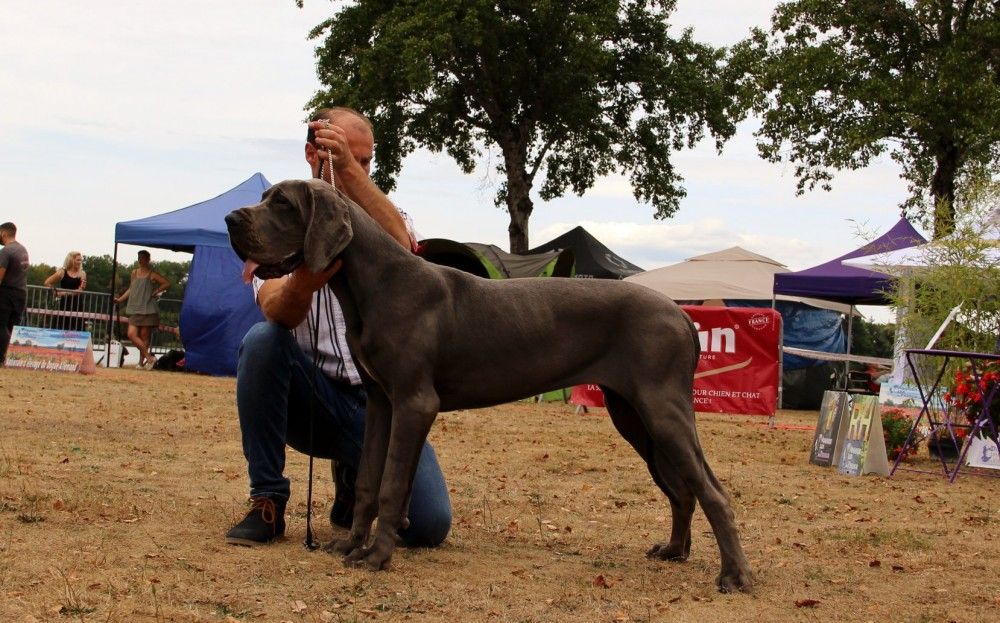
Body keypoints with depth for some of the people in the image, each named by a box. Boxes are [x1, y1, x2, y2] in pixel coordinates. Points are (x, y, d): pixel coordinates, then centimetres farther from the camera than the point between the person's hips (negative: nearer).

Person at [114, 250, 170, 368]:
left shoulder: (152, 275, -1)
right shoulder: (134, 273, 15)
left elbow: (167, 283, -9)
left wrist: (155, 292, -10)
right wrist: (120, 299, 14)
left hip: (148, 310, -5)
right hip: (135, 310, 5)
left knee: (144, 336, -2)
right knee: (132, 334, -8)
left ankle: (142, 361, 7)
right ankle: (149, 357, -4)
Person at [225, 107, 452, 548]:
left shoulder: (383, 218, 7)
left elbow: (401, 249, -21)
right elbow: (277, 312, -20)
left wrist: (351, 171, -29)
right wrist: (301, 285, -43)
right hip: (312, 398, -1)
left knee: (430, 525, -19)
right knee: (261, 341, -32)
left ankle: (357, 476, 18)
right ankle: (267, 503, -16)